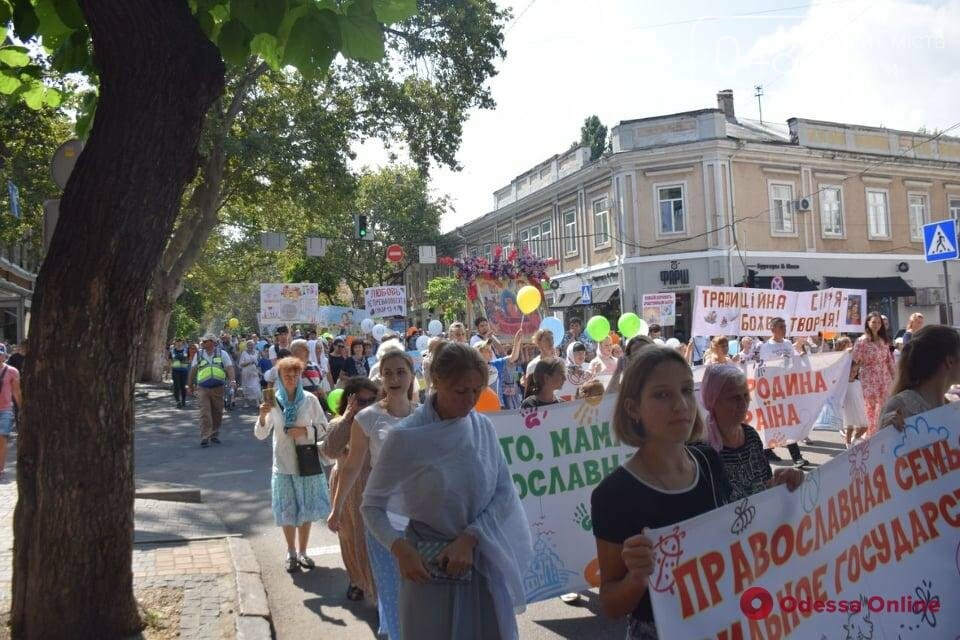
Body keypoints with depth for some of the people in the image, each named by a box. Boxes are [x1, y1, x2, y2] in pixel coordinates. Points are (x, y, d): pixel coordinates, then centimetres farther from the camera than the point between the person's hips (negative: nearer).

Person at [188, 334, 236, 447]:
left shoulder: (222, 353, 4)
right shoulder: (198, 354, 9)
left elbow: (229, 367, -5)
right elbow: (193, 370, 13)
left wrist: (232, 380, -20)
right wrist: (191, 386, 12)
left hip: (218, 388, 0)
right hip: (203, 388, 0)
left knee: (217, 413, 8)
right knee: (204, 413, -9)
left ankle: (214, 435, 22)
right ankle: (204, 438, -11)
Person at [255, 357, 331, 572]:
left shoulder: (310, 399, -6)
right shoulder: (273, 402, -5)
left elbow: (324, 426, 0)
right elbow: (260, 435, -6)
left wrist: (305, 430, -17)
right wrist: (262, 416, -24)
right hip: (283, 464, 0)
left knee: (307, 508, 9)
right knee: (287, 510, 8)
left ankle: (302, 551, 25)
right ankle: (291, 553, 26)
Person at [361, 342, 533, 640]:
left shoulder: (484, 427, -4)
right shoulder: (406, 438, -15)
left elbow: (505, 492, -1)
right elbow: (372, 506, -6)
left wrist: (469, 538, -13)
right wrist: (399, 547, -21)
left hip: (485, 562, 3)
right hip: (431, 566, -3)